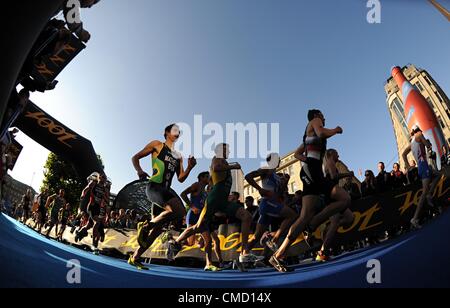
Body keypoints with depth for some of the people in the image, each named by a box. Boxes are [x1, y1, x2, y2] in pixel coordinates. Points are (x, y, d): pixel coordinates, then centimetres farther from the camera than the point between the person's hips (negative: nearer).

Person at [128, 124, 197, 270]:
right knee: (177, 210, -30)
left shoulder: (178, 156, 25)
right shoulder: (157, 145, 8)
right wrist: (139, 171, -14)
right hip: (154, 186, -7)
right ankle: (145, 226, -9)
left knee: (159, 225, -1)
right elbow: (136, 157, 6)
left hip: (167, 190, 7)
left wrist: (190, 168, 2)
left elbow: (181, 179, 20)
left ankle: (135, 258, 11)